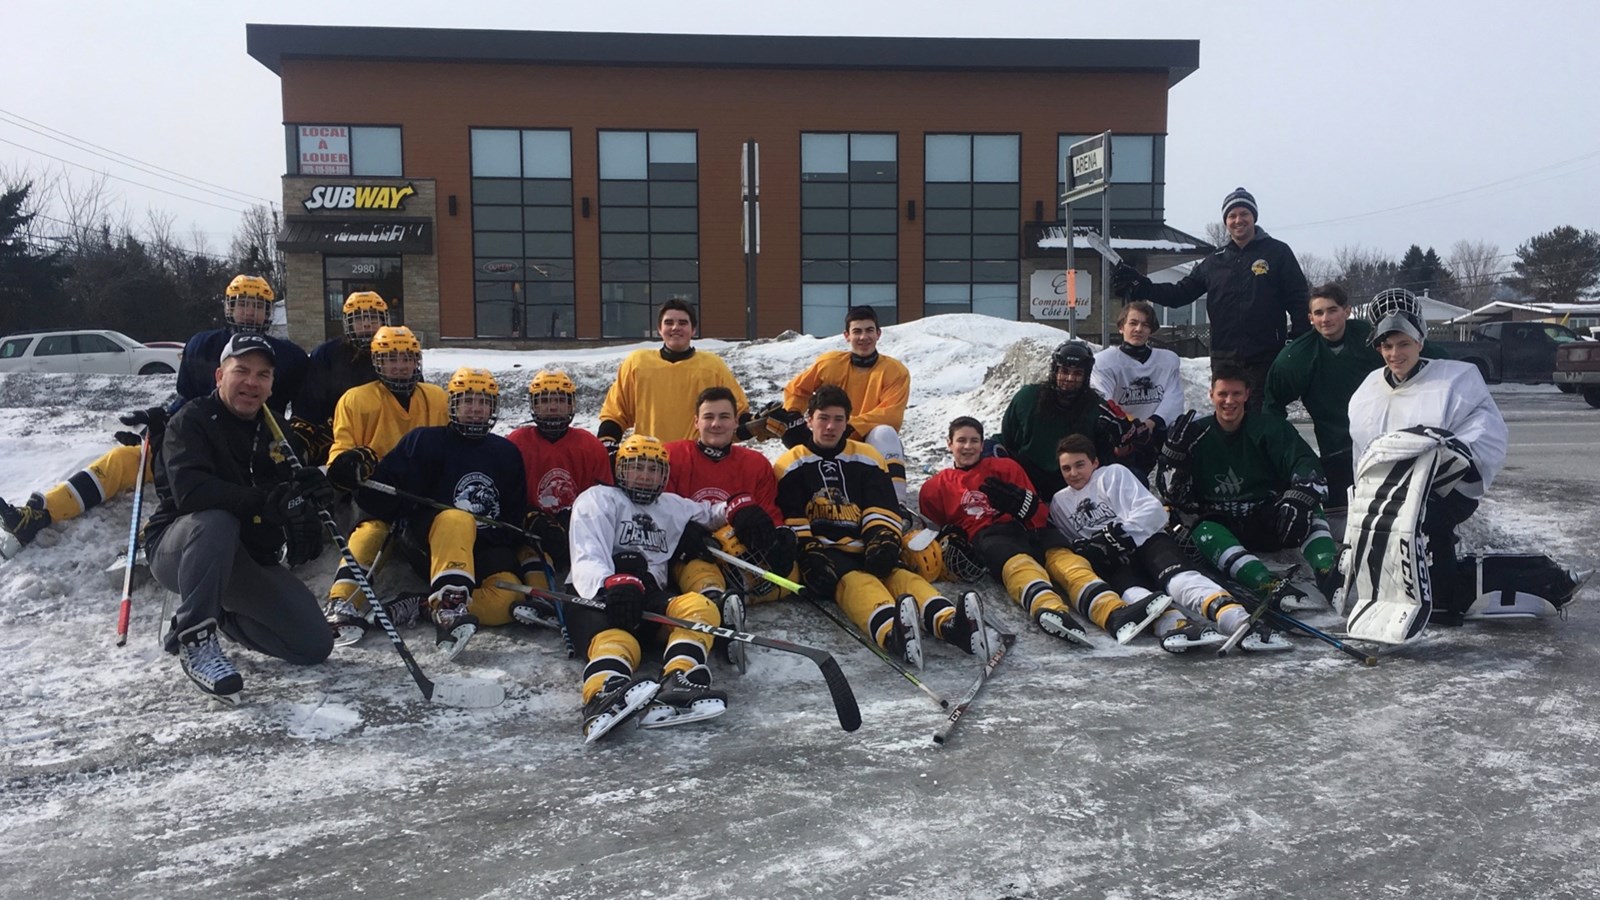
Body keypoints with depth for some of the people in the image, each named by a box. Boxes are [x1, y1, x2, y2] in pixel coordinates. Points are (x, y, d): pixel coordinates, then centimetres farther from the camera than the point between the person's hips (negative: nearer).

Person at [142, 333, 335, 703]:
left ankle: (226, 616, 20)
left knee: (314, 645, -6)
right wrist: (265, 502, -39)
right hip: (178, 550, -6)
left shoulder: (276, 433, 10)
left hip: (249, 561, 6)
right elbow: (190, 491, -27)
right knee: (216, 521, -39)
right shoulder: (192, 421, -9)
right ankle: (194, 639, -29)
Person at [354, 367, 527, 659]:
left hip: (486, 552, 4)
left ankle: (421, 608, -27)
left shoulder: (507, 453, 15)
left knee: (506, 603, -27)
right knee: (458, 521, -39)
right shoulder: (426, 441, 4)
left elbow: (516, 515, 18)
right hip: (432, 545, -3)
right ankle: (448, 607, -52)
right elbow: (377, 493, -1)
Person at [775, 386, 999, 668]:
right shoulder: (790, 466, 10)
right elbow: (790, 522, 2)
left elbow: (883, 511, 12)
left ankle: (950, 623, -58)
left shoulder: (867, 459, 19)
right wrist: (808, 557, -14)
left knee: (899, 574, -29)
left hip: (864, 549, 3)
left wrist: (884, 542, -8)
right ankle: (891, 632, -69)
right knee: (853, 579, -36)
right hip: (821, 552, -3)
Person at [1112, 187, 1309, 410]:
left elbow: (1299, 300, 1)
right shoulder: (1214, 262, 14)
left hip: (1265, 358, -4)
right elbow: (1180, 294, 11)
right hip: (1224, 360, 4)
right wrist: (1139, 287, -1)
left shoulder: (1277, 252, 3)